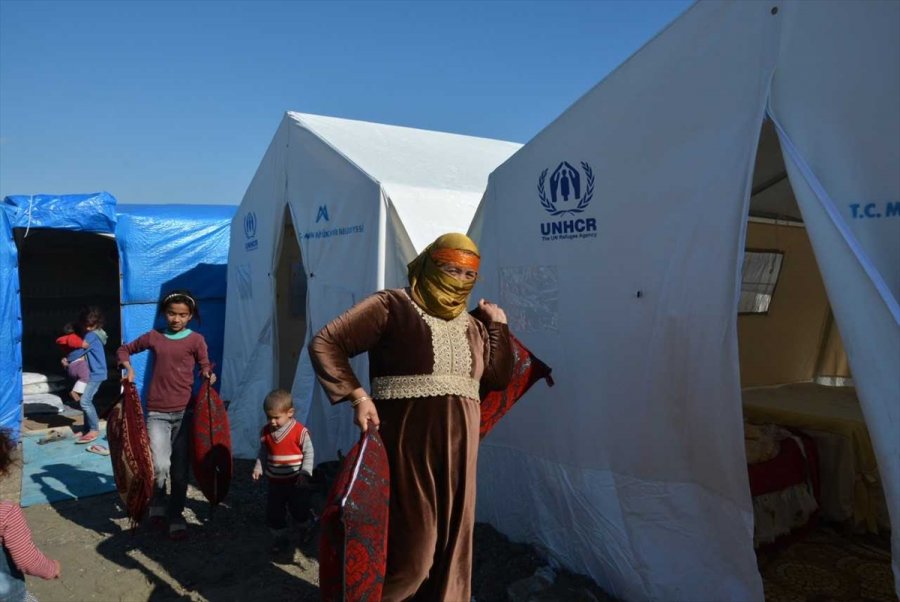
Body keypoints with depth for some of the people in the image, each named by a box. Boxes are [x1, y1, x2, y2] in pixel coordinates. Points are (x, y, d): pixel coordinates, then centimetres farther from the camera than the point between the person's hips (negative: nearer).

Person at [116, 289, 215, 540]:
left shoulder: (196, 340, 0)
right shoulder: (153, 337, 5)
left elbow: (205, 368, 5)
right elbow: (123, 350, 20)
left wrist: (209, 376, -18)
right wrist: (128, 368, 0)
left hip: (184, 411, 0)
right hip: (157, 413, 0)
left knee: (180, 469, 6)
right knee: (160, 466, -13)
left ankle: (176, 516, 24)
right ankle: (157, 503, 19)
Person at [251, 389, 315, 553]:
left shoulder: (300, 431, -18)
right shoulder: (266, 431, -4)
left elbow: (309, 453, -12)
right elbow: (263, 452, 8)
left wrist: (305, 473, -17)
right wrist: (258, 468, -5)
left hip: (296, 481, -4)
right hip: (275, 481, 4)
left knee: (299, 510, 10)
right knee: (273, 512, 10)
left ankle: (309, 532, 39)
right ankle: (280, 539, 30)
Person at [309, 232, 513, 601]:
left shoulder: (472, 327, 13)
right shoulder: (392, 306, -6)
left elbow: (499, 379, 11)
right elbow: (325, 343, -8)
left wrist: (498, 326, 8)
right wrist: (357, 396, -16)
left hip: (458, 447, 6)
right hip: (408, 443, -6)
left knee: (453, 541, 13)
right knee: (412, 544, -1)